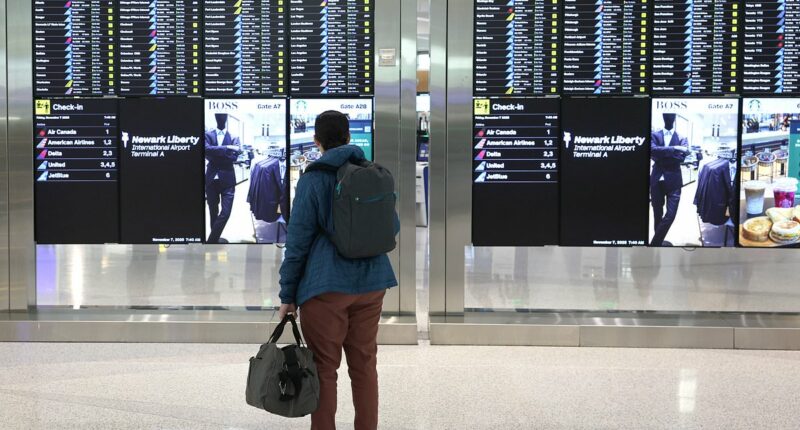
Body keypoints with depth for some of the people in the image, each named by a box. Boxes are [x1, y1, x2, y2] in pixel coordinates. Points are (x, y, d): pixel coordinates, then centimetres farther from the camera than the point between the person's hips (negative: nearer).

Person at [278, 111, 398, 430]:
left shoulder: (313, 179, -8)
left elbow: (298, 241, -9)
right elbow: (392, 227, 13)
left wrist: (288, 295, -3)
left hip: (326, 285, -4)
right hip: (371, 283, 5)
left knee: (324, 368, 3)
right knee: (364, 364, 12)